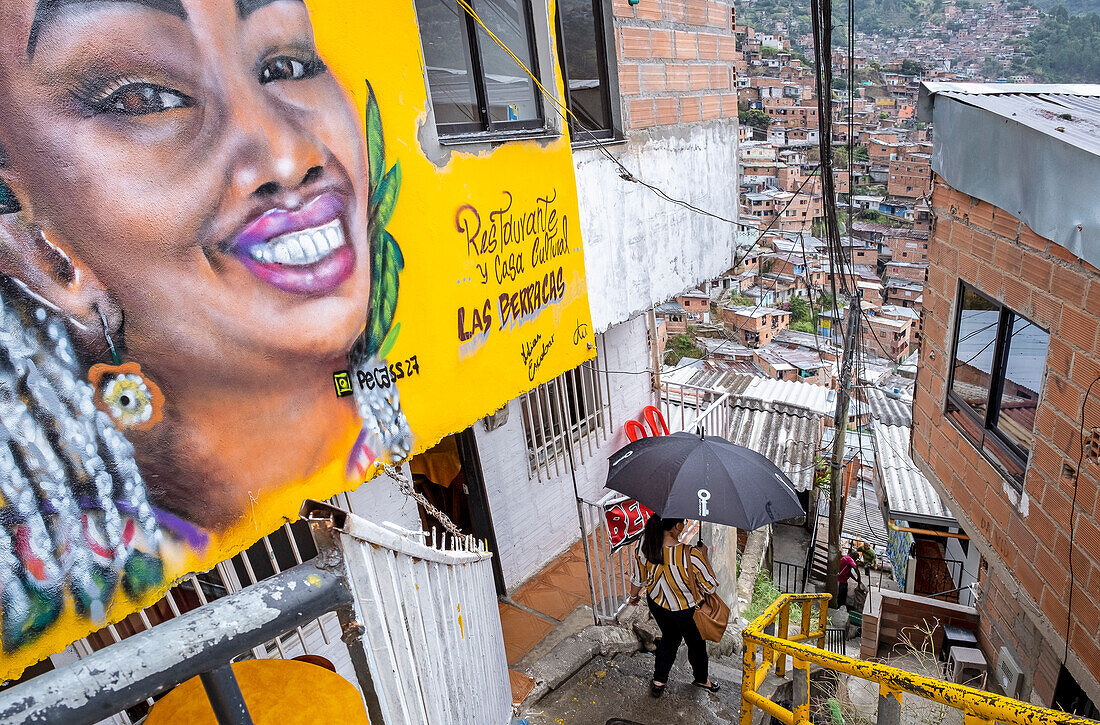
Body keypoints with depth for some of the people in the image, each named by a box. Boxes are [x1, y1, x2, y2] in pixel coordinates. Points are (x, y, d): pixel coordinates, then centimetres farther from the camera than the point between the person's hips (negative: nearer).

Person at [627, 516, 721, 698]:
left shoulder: (643, 544, -25)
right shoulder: (690, 555, -38)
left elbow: (637, 578, -8)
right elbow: (710, 586, -22)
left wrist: (634, 595, 12)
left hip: (657, 604, 4)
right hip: (686, 611, -3)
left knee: (669, 637, 32)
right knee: (695, 642, 27)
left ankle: (658, 681, 43)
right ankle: (701, 678, 53)